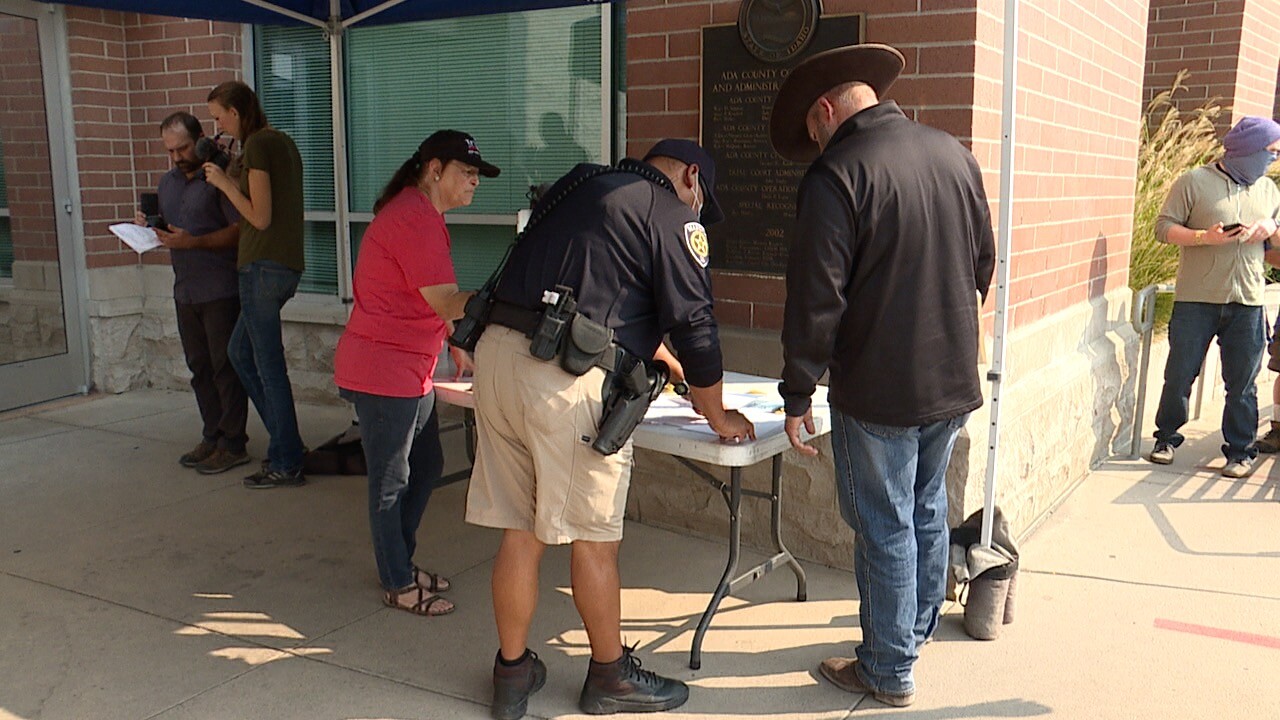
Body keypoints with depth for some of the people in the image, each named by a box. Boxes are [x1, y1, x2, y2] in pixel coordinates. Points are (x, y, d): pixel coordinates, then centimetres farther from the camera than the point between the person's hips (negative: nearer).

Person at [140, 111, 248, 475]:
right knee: (199, 367, 11)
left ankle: (232, 443, 3)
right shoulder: (168, 182, 17)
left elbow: (240, 230, -16)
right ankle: (212, 437, 20)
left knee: (226, 366, -4)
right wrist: (149, 228, 4)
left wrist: (193, 242, -25)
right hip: (185, 291, 8)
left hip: (221, 291, -8)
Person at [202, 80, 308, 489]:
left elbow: (260, 218, -15)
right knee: (240, 351, 19)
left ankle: (286, 465, 6)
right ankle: (285, 444, 22)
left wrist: (224, 182, -5)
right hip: (286, 266, 10)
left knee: (269, 367, -3)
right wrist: (234, 175, 15)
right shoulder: (281, 141, 16)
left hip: (264, 267, -10)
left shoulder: (258, 144, -12)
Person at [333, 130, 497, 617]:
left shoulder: (422, 216, 15)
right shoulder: (414, 220, -20)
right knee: (391, 482, 2)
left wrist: (458, 348, 17)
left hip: (412, 371, 11)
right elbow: (447, 304, -25)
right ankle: (397, 584, 16)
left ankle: (400, 562, 33)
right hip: (384, 372, -11)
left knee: (426, 467, 18)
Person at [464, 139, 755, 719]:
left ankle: (512, 672, 26)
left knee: (519, 531, 15)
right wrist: (718, 417, 15)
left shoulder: (577, 187, 24)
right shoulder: (673, 215, 2)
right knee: (593, 537, 8)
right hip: (569, 380, -7)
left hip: (498, 351, 7)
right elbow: (693, 325, 1)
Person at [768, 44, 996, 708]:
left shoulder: (835, 176, -17)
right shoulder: (954, 154, 5)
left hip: (879, 391, -7)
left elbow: (815, 302, -18)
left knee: (885, 528, 6)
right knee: (927, 510, 22)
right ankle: (917, 630, 40)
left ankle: (888, 671, 21)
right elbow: (983, 263, 14)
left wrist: (797, 396, -9)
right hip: (953, 380, 7)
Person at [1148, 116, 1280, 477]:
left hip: (1247, 302, 3)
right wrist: (1204, 237, -19)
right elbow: (1164, 227, -4)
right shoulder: (1195, 182, 0)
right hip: (1196, 298, -3)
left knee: (1242, 381, 5)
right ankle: (1167, 437, 20)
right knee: (1180, 372, 3)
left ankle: (1240, 450, 15)